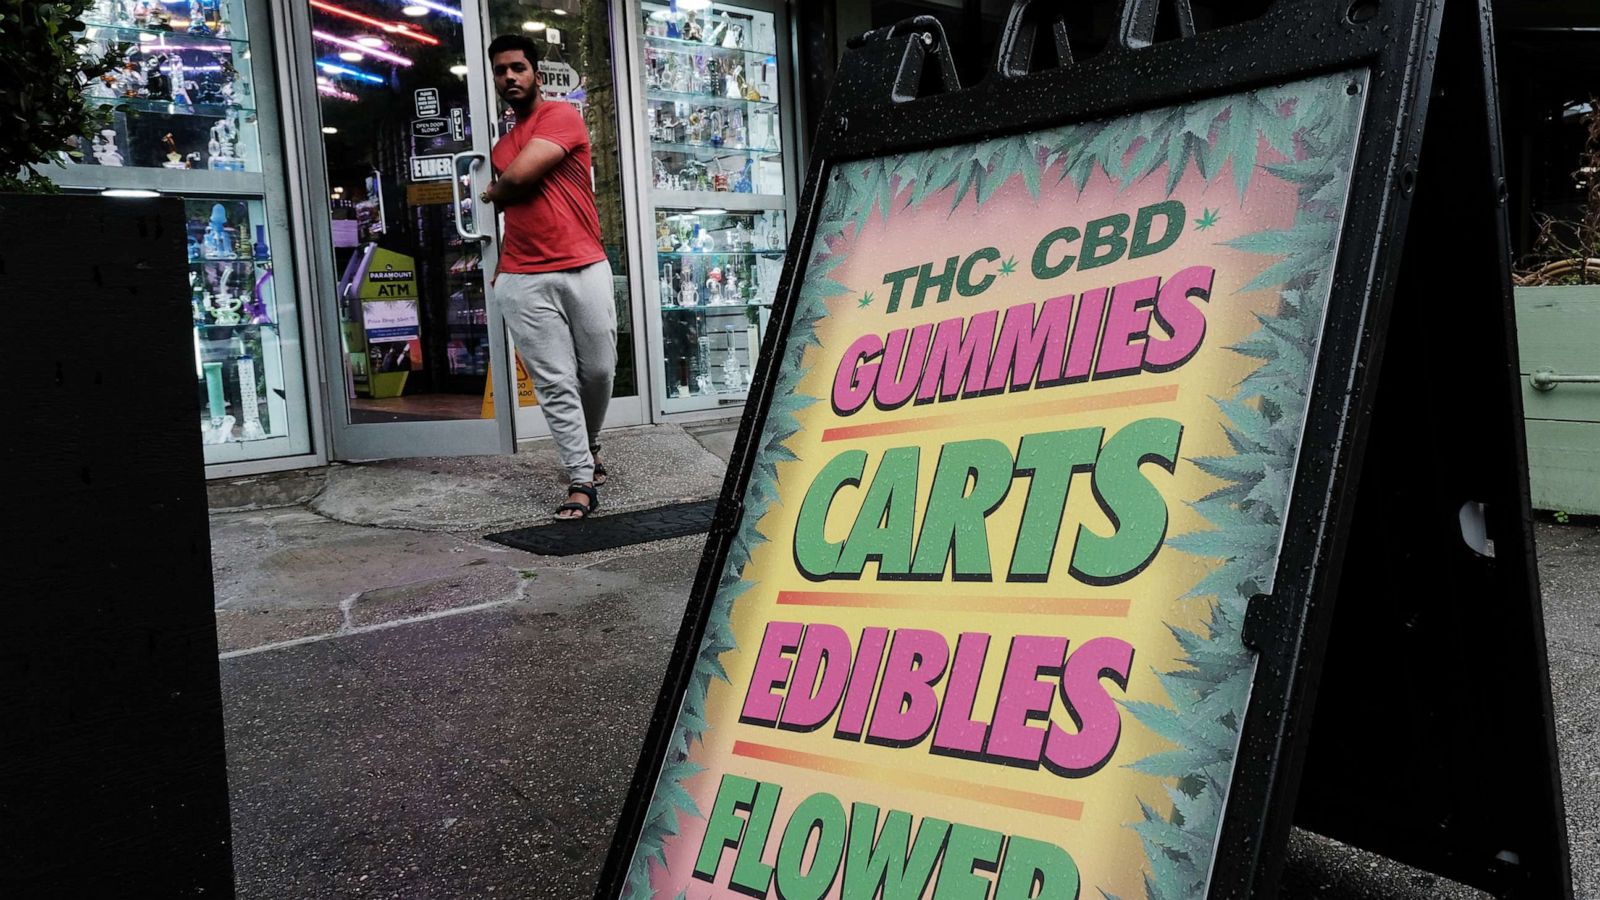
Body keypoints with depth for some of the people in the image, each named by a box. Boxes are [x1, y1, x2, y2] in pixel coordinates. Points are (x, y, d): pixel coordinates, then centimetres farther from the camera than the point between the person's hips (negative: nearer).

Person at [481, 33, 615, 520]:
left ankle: (589, 447, 31)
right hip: (524, 280, 4)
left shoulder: (561, 116, -1)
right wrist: (501, 269, 14)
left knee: (598, 371, 4)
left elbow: (520, 177, -12)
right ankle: (581, 481, 0)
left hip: (584, 269, -4)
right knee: (556, 384, -3)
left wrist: (493, 193, 9)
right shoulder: (502, 147, 20)